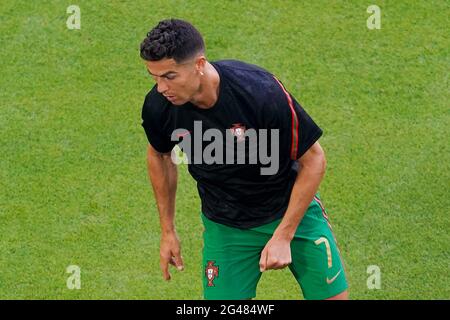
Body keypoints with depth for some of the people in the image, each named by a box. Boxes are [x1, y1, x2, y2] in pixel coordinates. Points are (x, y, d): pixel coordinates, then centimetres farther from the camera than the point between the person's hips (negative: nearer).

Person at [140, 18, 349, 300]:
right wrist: (168, 231, 10)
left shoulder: (262, 91, -30)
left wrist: (283, 236, -18)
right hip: (224, 223, 2)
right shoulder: (158, 106, -19)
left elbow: (314, 160, -18)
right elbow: (160, 156, 6)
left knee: (334, 297, -5)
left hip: (291, 207, -2)